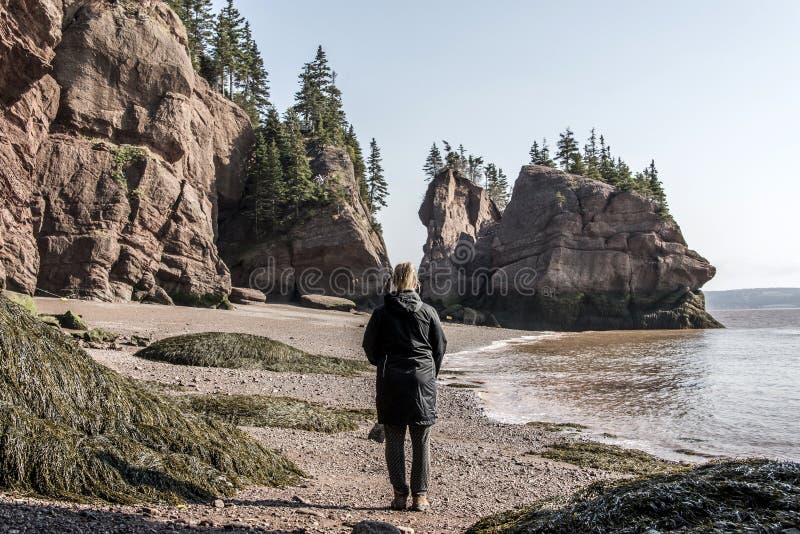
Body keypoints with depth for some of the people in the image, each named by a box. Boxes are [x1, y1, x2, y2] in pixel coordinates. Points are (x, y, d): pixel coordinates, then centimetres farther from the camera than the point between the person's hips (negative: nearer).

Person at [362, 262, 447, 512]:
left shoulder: (381, 312, -1)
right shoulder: (428, 312, 1)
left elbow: (370, 346, 4)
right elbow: (440, 346, 7)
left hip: (391, 381, 0)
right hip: (422, 380, 1)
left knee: (394, 440, 7)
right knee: (421, 441, 7)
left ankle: (400, 495, 9)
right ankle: (420, 496, 9)